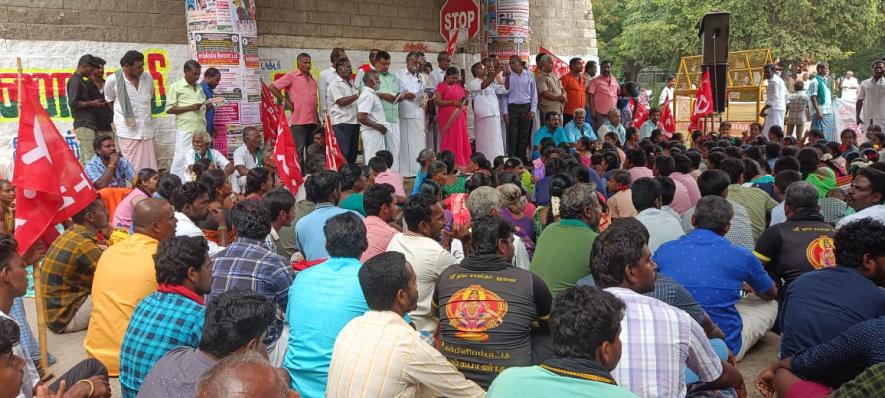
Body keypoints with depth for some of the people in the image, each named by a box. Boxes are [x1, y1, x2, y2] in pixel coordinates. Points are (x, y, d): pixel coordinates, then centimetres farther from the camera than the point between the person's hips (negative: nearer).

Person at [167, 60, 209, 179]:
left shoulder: (199, 88, 16)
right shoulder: (176, 87, 0)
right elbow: (169, 109, -5)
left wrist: (207, 106, -1)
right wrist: (190, 107, -14)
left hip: (201, 130, 5)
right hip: (185, 130, -5)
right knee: (182, 159, -5)